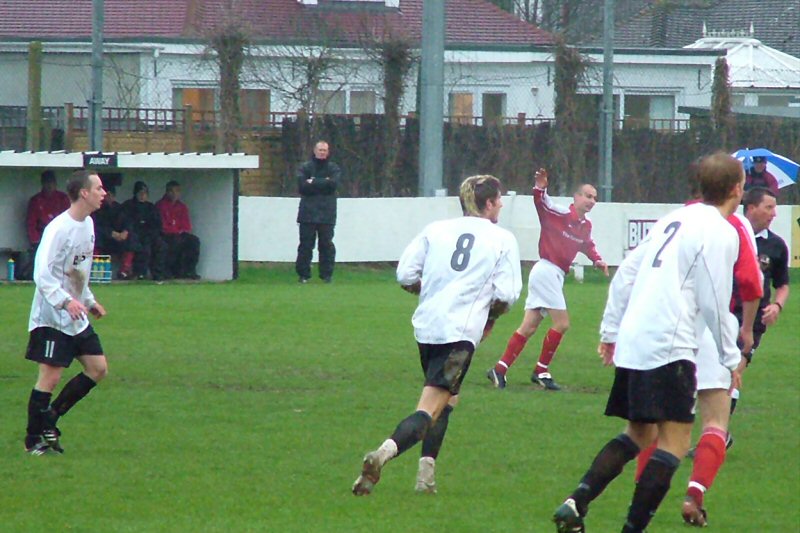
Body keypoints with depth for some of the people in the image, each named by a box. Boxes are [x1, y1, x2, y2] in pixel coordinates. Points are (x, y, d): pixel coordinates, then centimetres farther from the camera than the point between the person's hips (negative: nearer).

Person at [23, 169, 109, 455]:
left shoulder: (88, 224, 9)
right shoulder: (59, 228, -20)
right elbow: (42, 273, -25)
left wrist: (89, 300, 21)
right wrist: (66, 301, -35)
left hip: (76, 316, 9)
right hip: (53, 317, -9)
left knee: (98, 368, 6)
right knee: (50, 376, -7)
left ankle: (51, 417, 15)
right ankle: (33, 440, 4)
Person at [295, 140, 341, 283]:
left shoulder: (333, 168, 9)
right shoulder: (304, 168, 7)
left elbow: (333, 184, -10)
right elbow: (302, 186, -8)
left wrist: (313, 183, -8)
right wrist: (323, 184, -9)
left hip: (327, 214, 0)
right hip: (308, 213, 0)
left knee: (327, 245, 0)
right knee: (305, 245, -1)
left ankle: (327, 274, 5)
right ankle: (303, 274, 4)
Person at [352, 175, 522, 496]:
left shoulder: (435, 230, 12)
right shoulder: (503, 240, 3)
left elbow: (405, 275, 6)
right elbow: (507, 294, -4)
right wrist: (490, 316, 16)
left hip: (426, 325, 5)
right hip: (461, 331, -5)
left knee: (446, 398, 26)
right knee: (431, 409, -11)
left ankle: (426, 472, 18)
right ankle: (384, 454, -35)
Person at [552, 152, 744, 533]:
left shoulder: (673, 220, 17)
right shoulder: (720, 233, -7)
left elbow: (625, 273, 17)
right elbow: (715, 304, -10)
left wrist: (610, 330, 23)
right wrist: (731, 358, 1)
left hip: (631, 344, 8)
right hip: (670, 348, -8)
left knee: (639, 434, 17)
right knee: (675, 440, -4)